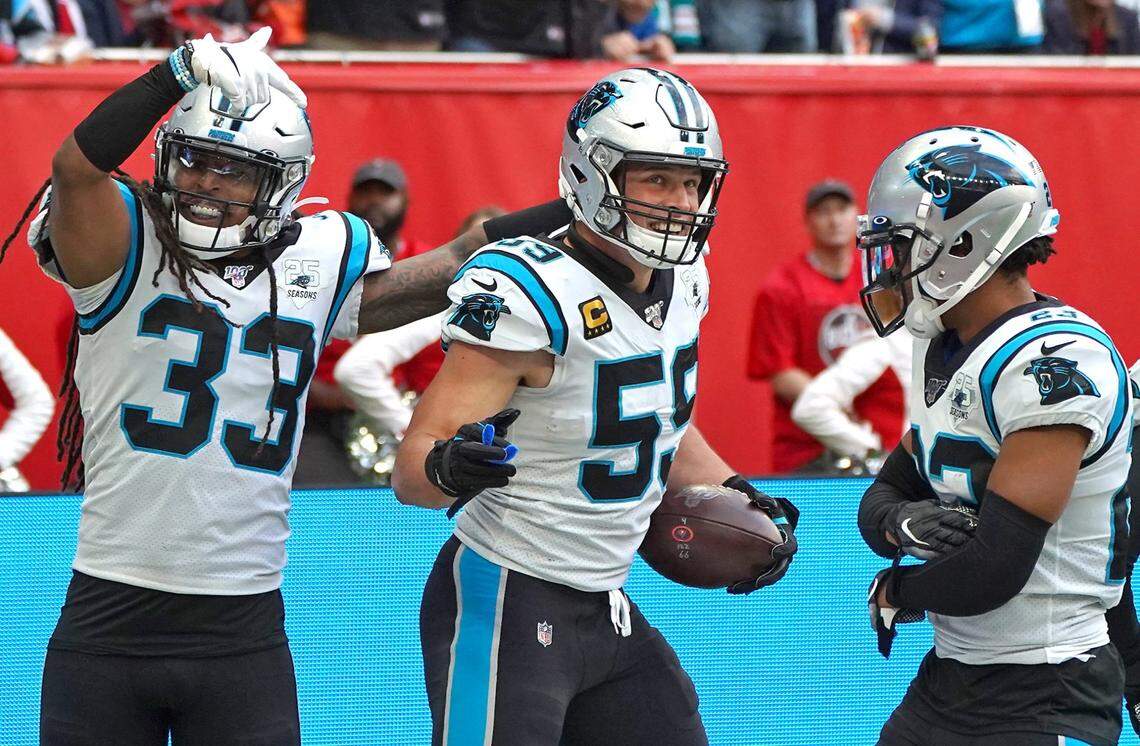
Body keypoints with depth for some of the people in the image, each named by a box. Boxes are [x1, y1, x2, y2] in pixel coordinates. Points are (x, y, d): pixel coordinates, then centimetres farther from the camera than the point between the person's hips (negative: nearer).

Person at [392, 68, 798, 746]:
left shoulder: (679, 281, 4)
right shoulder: (533, 294, -21)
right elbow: (410, 471, -23)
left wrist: (739, 499, 9)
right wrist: (447, 467, -44)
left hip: (607, 613, 8)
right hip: (506, 613, -8)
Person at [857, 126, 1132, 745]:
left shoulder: (1055, 362, -20)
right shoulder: (943, 348, 11)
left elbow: (993, 571, -23)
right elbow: (880, 500, 15)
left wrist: (893, 595, -5)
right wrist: (903, 526, -9)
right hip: (949, 679, 9)